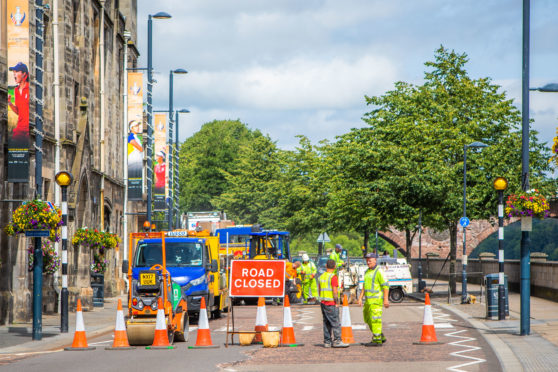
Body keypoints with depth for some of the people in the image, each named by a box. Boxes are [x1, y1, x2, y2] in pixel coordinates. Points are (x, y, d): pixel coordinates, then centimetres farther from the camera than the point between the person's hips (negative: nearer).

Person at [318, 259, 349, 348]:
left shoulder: (321, 277, 12)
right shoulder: (333, 277, -11)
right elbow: (334, 291, -16)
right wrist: (337, 303, -10)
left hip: (323, 303, 8)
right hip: (331, 304, -8)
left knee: (326, 324, 10)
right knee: (336, 324, -6)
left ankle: (327, 342, 9)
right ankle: (337, 341, -11)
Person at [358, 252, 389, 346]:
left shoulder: (379, 271, -10)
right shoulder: (367, 272, 17)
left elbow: (386, 285, -14)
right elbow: (364, 286, 22)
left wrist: (386, 299, -19)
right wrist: (360, 298, 15)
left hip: (376, 300, -9)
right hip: (368, 300, 9)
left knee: (375, 319, -10)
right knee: (368, 319, 13)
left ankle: (377, 340, -7)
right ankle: (381, 337, 21)